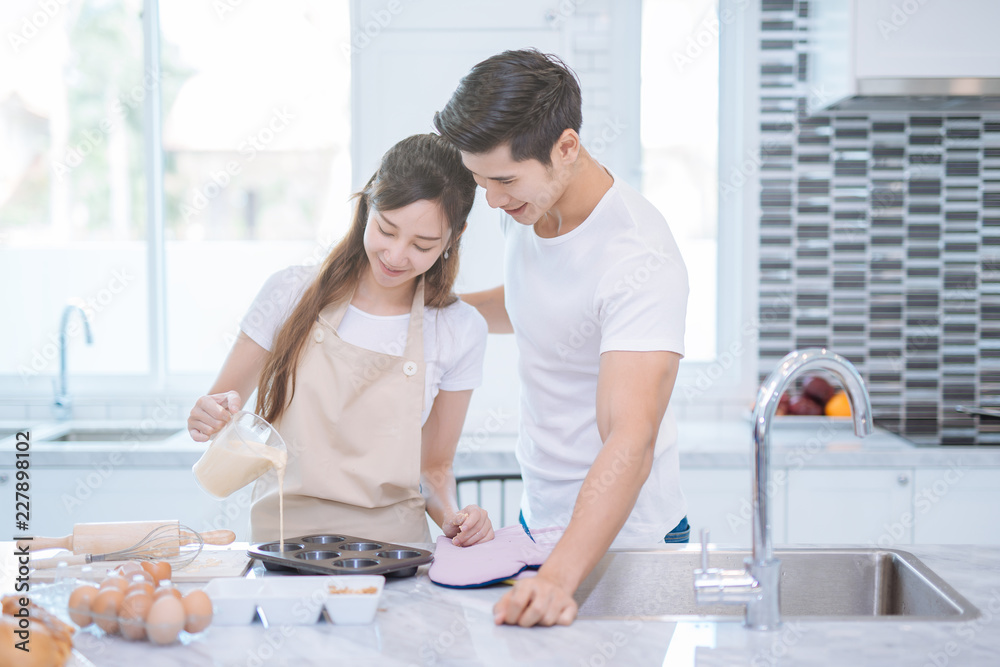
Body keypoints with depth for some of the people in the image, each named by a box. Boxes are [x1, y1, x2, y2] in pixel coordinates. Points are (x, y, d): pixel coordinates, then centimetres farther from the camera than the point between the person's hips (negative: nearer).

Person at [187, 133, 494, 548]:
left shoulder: (459, 331, 3)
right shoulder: (293, 293, 2)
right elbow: (219, 403, 11)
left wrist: (452, 517, -7)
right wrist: (207, 416, -11)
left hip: (391, 548, -2)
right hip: (281, 539, 3)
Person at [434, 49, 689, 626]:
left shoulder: (639, 260, -29)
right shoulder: (528, 204, -3)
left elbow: (630, 442, -39)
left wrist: (560, 577, -51)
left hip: (620, 536, -8)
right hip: (541, 517, 8)